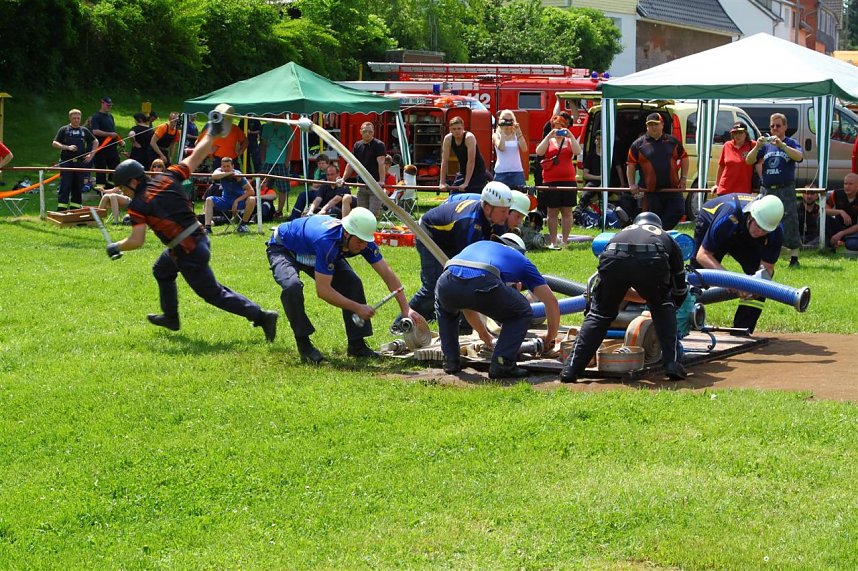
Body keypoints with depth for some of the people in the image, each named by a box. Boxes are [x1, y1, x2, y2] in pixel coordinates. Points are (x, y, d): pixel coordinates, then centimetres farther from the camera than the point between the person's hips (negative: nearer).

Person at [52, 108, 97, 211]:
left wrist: (91, 155, 11)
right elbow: (54, 143, 1)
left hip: (81, 163, 3)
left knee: (78, 188, 6)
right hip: (66, 163, -3)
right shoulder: (64, 129, 5)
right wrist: (67, 147, -12)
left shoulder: (84, 130, 13)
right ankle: (61, 210, -8)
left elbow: (95, 142, 23)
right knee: (64, 187, -8)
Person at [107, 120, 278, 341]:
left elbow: (137, 241, -17)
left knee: (213, 293, 3)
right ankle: (170, 317, 46)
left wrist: (116, 247, 2)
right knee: (161, 270, 32)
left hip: (188, 253, -9)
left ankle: (261, 316, -3)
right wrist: (212, 132, 19)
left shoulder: (138, 204, -14)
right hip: (200, 238, 9)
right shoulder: (167, 178, 2)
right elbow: (196, 157, 7)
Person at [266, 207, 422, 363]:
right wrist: (358, 308, -35)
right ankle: (303, 345, -18)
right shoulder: (327, 241, -44)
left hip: (310, 254, 7)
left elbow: (387, 274, -15)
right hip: (283, 249, -6)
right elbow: (323, 290, -40)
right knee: (293, 286, -36)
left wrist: (406, 309, -22)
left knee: (352, 282, -12)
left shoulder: (362, 239, -23)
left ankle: (357, 345, -2)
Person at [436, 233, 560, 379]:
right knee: (522, 314, 25)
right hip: (483, 284, -4)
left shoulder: (475, 246, 45)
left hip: (447, 283, 4)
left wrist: (485, 336, 62)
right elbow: (551, 302, 31)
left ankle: (450, 361, 30)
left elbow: (463, 299, 52)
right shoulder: (520, 259, 34)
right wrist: (550, 337, 47)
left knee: (445, 309, 42)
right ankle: (501, 365, 10)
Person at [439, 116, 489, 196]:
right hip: (463, 170, 6)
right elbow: (444, 161, -9)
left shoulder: (469, 137, -26)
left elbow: (471, 161, -28)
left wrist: (466, 183, -30)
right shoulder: (448, 139, -11)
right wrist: (442, 182, -13)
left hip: (477, 169, -6)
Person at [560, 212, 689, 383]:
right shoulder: (667, 238, 41)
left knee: (599, 313, 20)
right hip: (652, 262, -1)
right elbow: (680, 289, 46)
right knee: (663, 308, 27)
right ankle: (672, 364, 17)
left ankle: (571, 369, 12)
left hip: (613, 260, 1)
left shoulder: (622, 232, 44)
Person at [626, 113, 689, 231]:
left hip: (672, 188, 2)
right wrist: (632, 185, -2)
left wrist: (684, 178, 8)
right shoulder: (639, 144, 2)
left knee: (678, 211, -9)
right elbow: (631, 164, 5)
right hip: (651, 191, -2)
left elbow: (684, 158, 17)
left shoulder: (673, 141, 8)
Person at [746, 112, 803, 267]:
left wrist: (781, 145, -26)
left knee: (790, 222, -8)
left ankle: (794, 258, -3)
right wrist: (757, 147, -14)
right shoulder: (765, 145, 12)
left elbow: (799, 157, -16)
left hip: (785, 189, -4)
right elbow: (749, 161, 4)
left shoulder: (791, 143, 5)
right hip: (766, 189, 4)